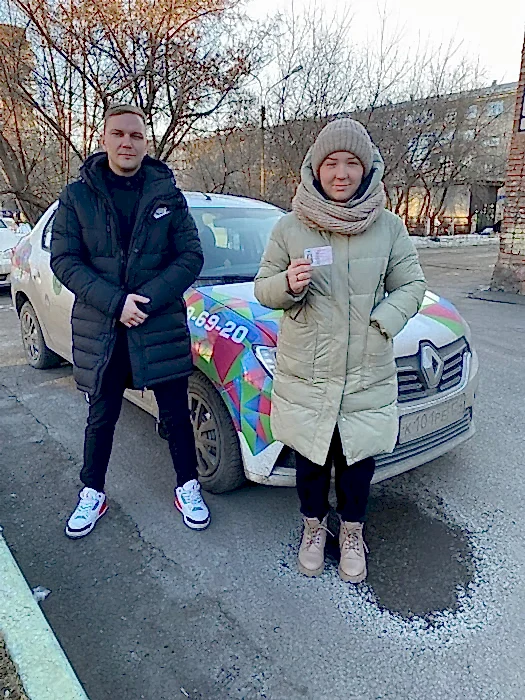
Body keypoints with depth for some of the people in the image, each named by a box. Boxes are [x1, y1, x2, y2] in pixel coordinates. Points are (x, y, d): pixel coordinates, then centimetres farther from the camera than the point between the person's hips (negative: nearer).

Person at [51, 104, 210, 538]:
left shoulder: (168, 195, 1)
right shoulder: (77, 196, 1)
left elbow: (191, 256, -3)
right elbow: (64, 260, -4)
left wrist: (148, 299, -16)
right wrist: (115, 302, -17)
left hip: (162, 325, 0)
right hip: (100, 330, 1)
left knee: (176, 415, 10)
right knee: (101, 418, 15)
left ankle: (188, 488, 30)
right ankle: (93, 493, 35)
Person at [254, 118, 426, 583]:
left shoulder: (389, 227, 2)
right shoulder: (290, 228, 0)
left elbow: (411, 286, 5)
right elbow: (263, 288, 4)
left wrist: (381, 322, -12)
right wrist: (288, 284, -19)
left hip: (368, 375, 1)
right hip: (305, 374, 0)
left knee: (358, 459, 10)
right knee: (311, 458, 12)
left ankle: (352, 532, 38)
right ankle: (314, 526, 40)